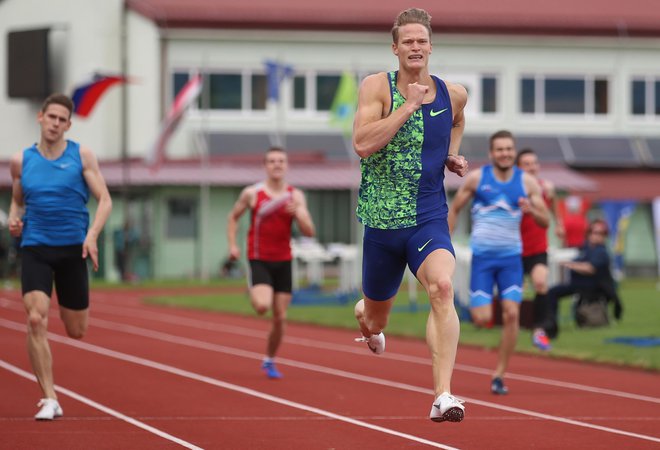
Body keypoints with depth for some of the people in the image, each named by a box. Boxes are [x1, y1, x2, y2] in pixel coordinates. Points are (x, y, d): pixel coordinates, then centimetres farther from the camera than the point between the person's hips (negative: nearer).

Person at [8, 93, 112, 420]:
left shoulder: (82, 156, 0)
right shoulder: (21, 161, 5)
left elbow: (104, 200, -1)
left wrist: (92, 234, -17)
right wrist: (14, 219, -2)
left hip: (73, 249, 0)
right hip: (35, 249, 0)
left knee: (76, 332, 8)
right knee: (36, 320, -20)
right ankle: (49, 399, -15)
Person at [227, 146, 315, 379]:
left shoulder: (296, 196, 0)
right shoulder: (252, 193, -4)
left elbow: (309, 232, -4)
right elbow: (233, 217, 11)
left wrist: (296, 213, -23)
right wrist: (232, 245, -1)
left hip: (283, 262, 3)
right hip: (259, 261, -3)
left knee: (280, 318, 4)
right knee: (262, 306, -28)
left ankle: (269, 361, 23)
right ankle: (253, 293, 9)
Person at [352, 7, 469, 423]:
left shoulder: (454, 94, 3)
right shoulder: (377, 86, -8)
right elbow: (362, 143, -23)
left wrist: (452, 156, 11)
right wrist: (410, 105, -23)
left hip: (429, 219, 1)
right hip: (381, 221, -1)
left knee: (443, 288, -28)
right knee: (376, 318, 15)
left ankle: (443, 396, -34)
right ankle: (363, 315, 57)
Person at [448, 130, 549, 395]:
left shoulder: (527, 182, 0)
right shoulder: (476, 178, -3)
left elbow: (545, 222, 2)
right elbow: (454, 209, 6)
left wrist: (531, 210, -20)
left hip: (511, 257, 1)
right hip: (482, 256, -1)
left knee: (512, 314, -12)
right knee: (482, 320, -9)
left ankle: (499, 375, 0)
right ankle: (475, 307, 31)